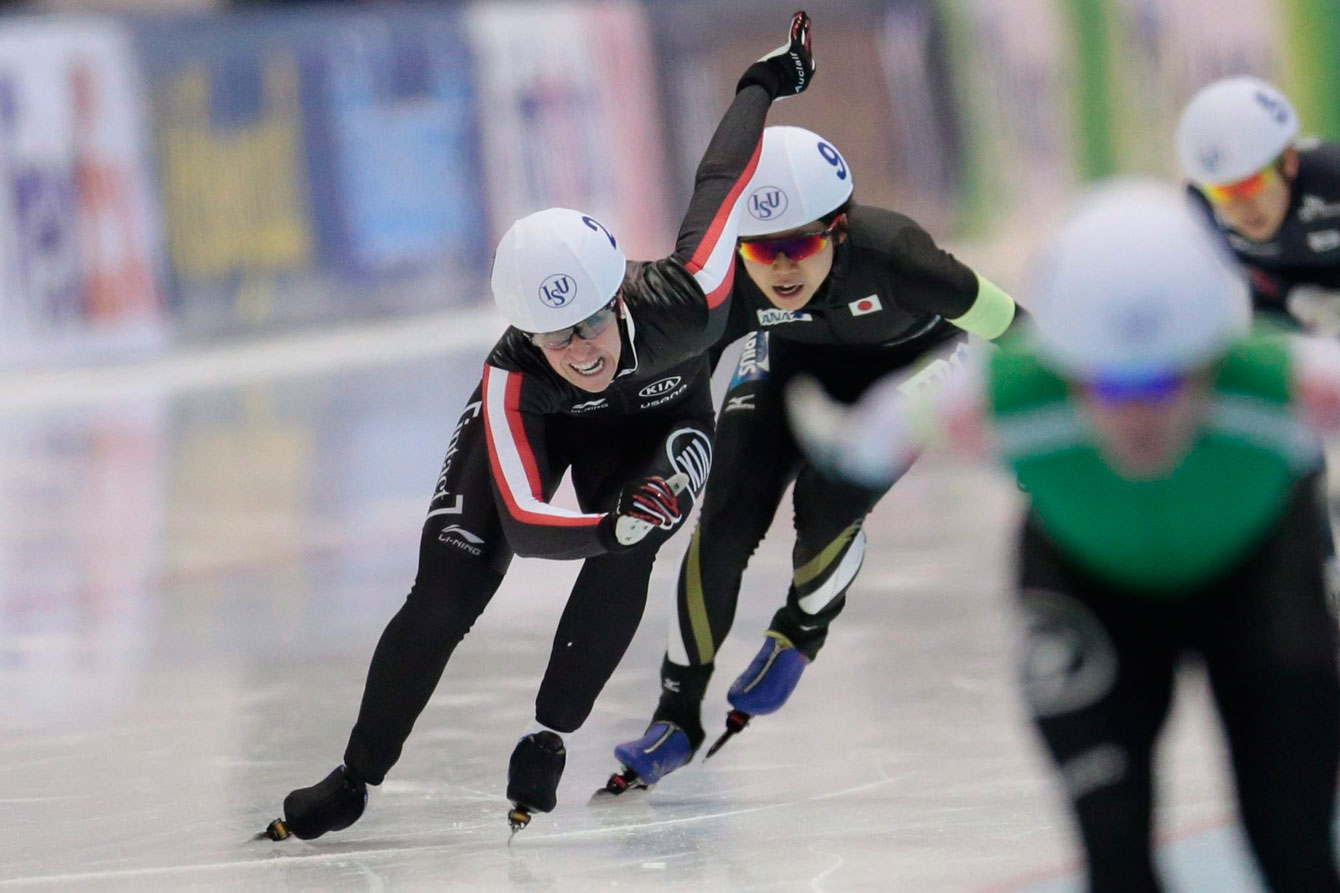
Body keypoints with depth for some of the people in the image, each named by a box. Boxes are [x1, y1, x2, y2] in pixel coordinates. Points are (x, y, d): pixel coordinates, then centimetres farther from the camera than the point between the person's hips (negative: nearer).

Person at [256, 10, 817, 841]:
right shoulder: (513, 380, -41)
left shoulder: (683, 302, -42)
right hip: (536, 429, -1)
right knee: (446, 592, -11)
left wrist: (767, 82, -8)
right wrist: (615, 523, -59)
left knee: (622, 565, -25)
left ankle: (546, 743, -3)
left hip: (656, 415, 1)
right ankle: (354, 780, 5)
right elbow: (524, 520, -39)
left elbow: (720, 180, -26)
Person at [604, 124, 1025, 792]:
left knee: (827, 505, -21)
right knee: (726, 522, -9)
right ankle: (678, 717, 7)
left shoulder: (887, 253, -41)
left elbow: (995, 319, -25)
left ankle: (800, 634, 14)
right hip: (794, 357, 2)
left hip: (907, 357, -2)